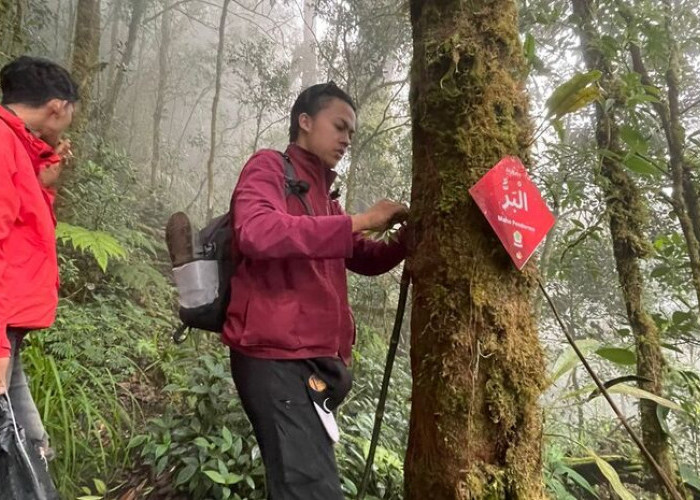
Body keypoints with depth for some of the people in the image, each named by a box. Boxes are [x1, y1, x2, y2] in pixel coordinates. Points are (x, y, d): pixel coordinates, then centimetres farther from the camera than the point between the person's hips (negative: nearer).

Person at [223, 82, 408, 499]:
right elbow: (256, 233, -22)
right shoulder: (269, 166, -1)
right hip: (277, 358, -9)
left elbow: (365, 260, 26)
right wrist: (356, 222, -19)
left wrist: (407, 238, 6)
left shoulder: (322, 194, 25)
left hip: (316, 359, 9)